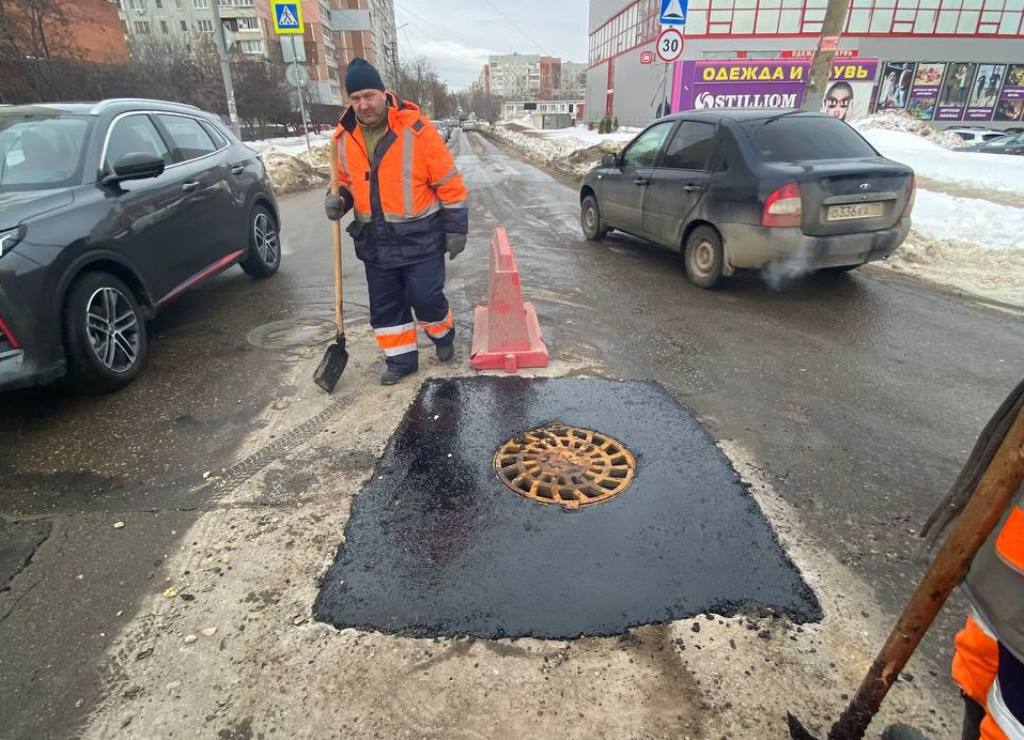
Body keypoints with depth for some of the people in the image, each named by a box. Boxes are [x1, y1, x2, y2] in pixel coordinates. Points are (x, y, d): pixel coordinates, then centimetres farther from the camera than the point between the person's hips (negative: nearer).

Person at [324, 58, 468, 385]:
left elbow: (449, 183, -9)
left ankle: (443, 335, 31)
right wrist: (339, 199, -5)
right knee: (385, 305, 9)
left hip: (419, 236, -5)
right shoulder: (345, 137, 2)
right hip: (375, 240, 5)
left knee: (425, 298, -1)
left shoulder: (416, 128, -13)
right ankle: (401, 359, 26)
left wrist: (455, 228, -8)